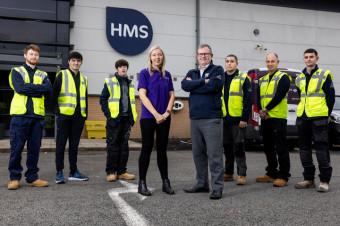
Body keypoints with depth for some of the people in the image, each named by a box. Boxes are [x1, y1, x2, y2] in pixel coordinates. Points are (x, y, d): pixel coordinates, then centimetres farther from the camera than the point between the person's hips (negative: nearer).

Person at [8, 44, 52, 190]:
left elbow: (48, 89, -3)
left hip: (37, 116, 3)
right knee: (16, 147, -2)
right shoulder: (17, 71, 10)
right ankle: (14, 178, 9)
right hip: (20, 114, -3)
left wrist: (28, 88, -8)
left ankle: (32, 177, 13)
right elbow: (20, 88, -10)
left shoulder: (43, 75, 17)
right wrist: (38, 88, -4)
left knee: (34, 148, 5)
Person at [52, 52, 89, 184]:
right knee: (61, 144, 0)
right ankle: (59, 172, 6)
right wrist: (57, 111, -9)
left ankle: (73, 172, 16)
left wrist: (85, 114, 11)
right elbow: (54, 94, -2)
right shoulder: (62, 75, 3)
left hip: (78, 116, 5)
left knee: (74, 145, 9)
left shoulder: (83, 79, 18)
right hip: (64, 115, -4)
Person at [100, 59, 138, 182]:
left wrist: (132, 117, 11)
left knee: (124, 146, 8)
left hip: (126, 119, 5)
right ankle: (110, 172, 5)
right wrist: (108, 114, -11)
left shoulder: (130, 84, 16)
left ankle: (121, 171, 16)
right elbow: (103, 99, -3)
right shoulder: (110, 82, 1)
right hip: (114, 119, -5)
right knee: (112, 146, -2)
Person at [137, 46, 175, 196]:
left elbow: (172, 95, 11)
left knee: (162, 149, 8)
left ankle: (166, 183, 15)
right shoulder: (145, 73, 0)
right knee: (147, 148, -2)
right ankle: (142, 184, 7)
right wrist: (156, 114, -14)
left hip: (164, 118, 4)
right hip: (148, 117, -4)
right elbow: (142, 95, -8)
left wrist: (167, 112, -6)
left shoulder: (167, 75, 12)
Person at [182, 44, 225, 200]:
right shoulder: (191, 73, 19)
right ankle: (202, 184, 23)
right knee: (198, 153, 11)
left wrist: (193, 85, -4)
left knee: (214, 154, -6)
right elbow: (185, 85, -2)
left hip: (212, 118, -5)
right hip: (195, 118, 6)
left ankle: (217, 188, 1)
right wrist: (203, 81, -10)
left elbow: (212, 86, -15)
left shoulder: (217, 70, 4)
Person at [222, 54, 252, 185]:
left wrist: (244, 119, -14)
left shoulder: (243, 78, -2)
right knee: (227, 147, 12)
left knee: (238, 147, -4)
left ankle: (242, 175, 2)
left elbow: (248, 100, -7)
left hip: (238, 120, -5)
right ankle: (228, 174, 22)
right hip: (224, 120, 5)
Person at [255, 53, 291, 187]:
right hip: (265, 118, 7)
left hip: (278, 117, -7)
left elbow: (279, 96, -13)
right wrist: (260, 111, -6)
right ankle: (271, 174, 23)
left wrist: (266, 109, -14)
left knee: (281, 148, -6)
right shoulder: (262, 80, 19)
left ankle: (283, 176, -2)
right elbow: (258, 97, 11)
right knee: (268, 147, 13)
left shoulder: (283, 77, -2)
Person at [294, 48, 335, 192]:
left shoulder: (324, 75, 0)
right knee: (304, 148, 8)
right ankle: (309, 179, 18)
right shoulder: (299, 79, 15)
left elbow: (331, 96, 0)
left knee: (321, 148, -6)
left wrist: (326, 114, -1)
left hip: (319, 118, -6)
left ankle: (324, 181, 2)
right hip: (302, 118, 6)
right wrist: (304, 111, 16)